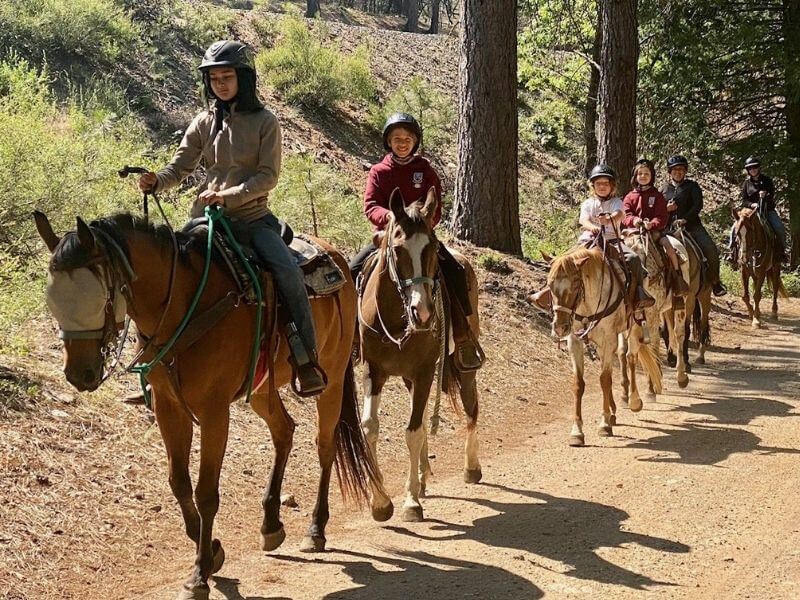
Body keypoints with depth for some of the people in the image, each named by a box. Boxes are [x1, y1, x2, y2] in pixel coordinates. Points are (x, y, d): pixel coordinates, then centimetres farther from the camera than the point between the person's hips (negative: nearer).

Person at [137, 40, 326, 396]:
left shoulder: (264, 122, -1)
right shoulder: (204, 123, 8)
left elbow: (268, 176, -8)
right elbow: (180, 167, 5)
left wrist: (229, 196, -20)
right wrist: (157, 182, -17)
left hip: (252, 217, -3)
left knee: (288, 272, -25)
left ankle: (306, 360, -17)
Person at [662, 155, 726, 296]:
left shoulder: (692, 186, 7)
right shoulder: (664, 189, 14)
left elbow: (698, 205, -7)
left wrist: (684, 219, -18)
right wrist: (666, 209, -7)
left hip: (692, 225, -2)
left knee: (712, 252, -17)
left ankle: (714, 282, -3)